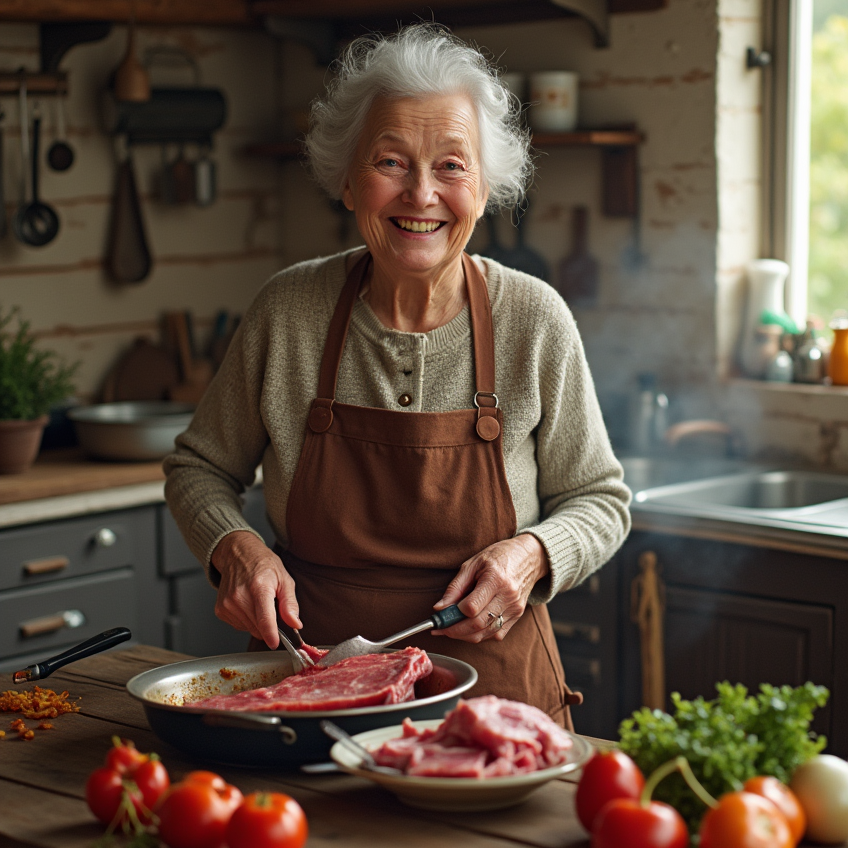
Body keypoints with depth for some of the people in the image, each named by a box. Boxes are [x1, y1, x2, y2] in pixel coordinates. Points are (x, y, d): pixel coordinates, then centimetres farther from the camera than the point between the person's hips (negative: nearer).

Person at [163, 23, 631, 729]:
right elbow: (199, 467, 10)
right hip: (309, 683, 1)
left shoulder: (533, 319, -6)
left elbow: (599, 501, 5)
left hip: (493, 692, 0)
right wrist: (236, 547, -10)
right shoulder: (287, 309, -5)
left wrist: (533, 553, -15)